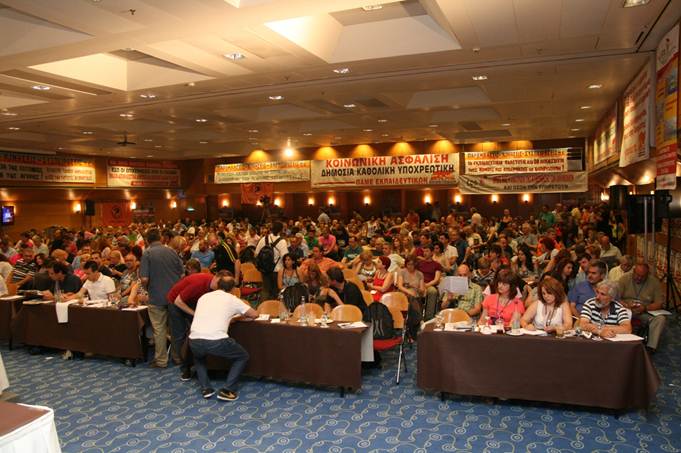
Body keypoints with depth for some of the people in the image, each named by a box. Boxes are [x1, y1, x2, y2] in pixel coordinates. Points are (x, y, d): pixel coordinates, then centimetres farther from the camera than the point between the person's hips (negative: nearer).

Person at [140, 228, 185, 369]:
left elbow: (144, 279, -16)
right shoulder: (171, 251, 1)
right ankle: (179, 356, 24)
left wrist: (148, 289, 4)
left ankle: (161, 360, 13)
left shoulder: (147, 253, -9)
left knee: (159, 329, 6)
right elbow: (182, 274, 3)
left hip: (157, 297, -3)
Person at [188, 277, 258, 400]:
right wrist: (242, 315, 39)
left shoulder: (203, 297, 22)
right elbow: (254, 315, 17)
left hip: (194, 341, 4)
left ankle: (205, 389, 26)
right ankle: (227, 391, 12)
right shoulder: (232, 299, 11)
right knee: (242, 356, 22)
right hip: (217, 341, -4)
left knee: (198, 357, 40)